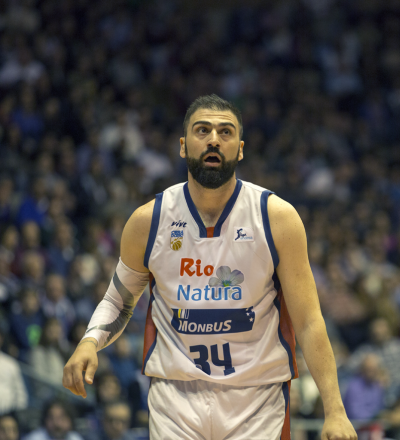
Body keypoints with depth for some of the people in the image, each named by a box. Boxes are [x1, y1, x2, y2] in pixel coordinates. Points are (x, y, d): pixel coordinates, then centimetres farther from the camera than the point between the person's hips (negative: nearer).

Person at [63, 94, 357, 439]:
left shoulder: (277, 217, -5)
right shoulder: (147, 222, -1)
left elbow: (308, 322, -5)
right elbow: (119, 300, 15)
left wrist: (335, 411, -13)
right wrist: (90, 342, -6)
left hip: (257, 402, -1)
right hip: (176, 401, 1)